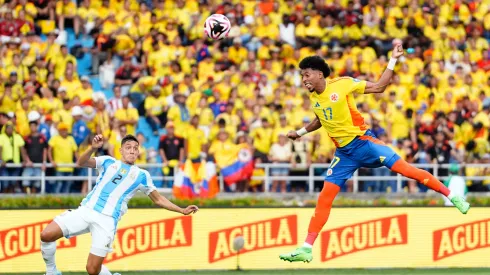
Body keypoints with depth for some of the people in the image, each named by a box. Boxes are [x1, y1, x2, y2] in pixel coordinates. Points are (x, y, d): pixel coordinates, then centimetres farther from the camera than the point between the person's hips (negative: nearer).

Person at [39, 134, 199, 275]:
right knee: (47, 235, -17)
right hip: (85, 211, 1)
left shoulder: (142, 176, 14)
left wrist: (182, 210, 11)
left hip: (107, 220, -1)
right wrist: (93, 148, -18)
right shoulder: (108, 162, 14)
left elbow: (158, 200, 21)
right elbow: (81, 163, 1)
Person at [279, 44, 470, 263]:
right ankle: (306, 249, -4)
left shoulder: (342, 84, -12)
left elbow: (379, 87, -5)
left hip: (362, 142, -5)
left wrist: (393, 60, -12)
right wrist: (300, 132, 21)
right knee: (325, 197, -3)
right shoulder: (313, 97, 5)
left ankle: (452, 196, -1)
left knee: (403, 168, -15)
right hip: (343, 153, 5)